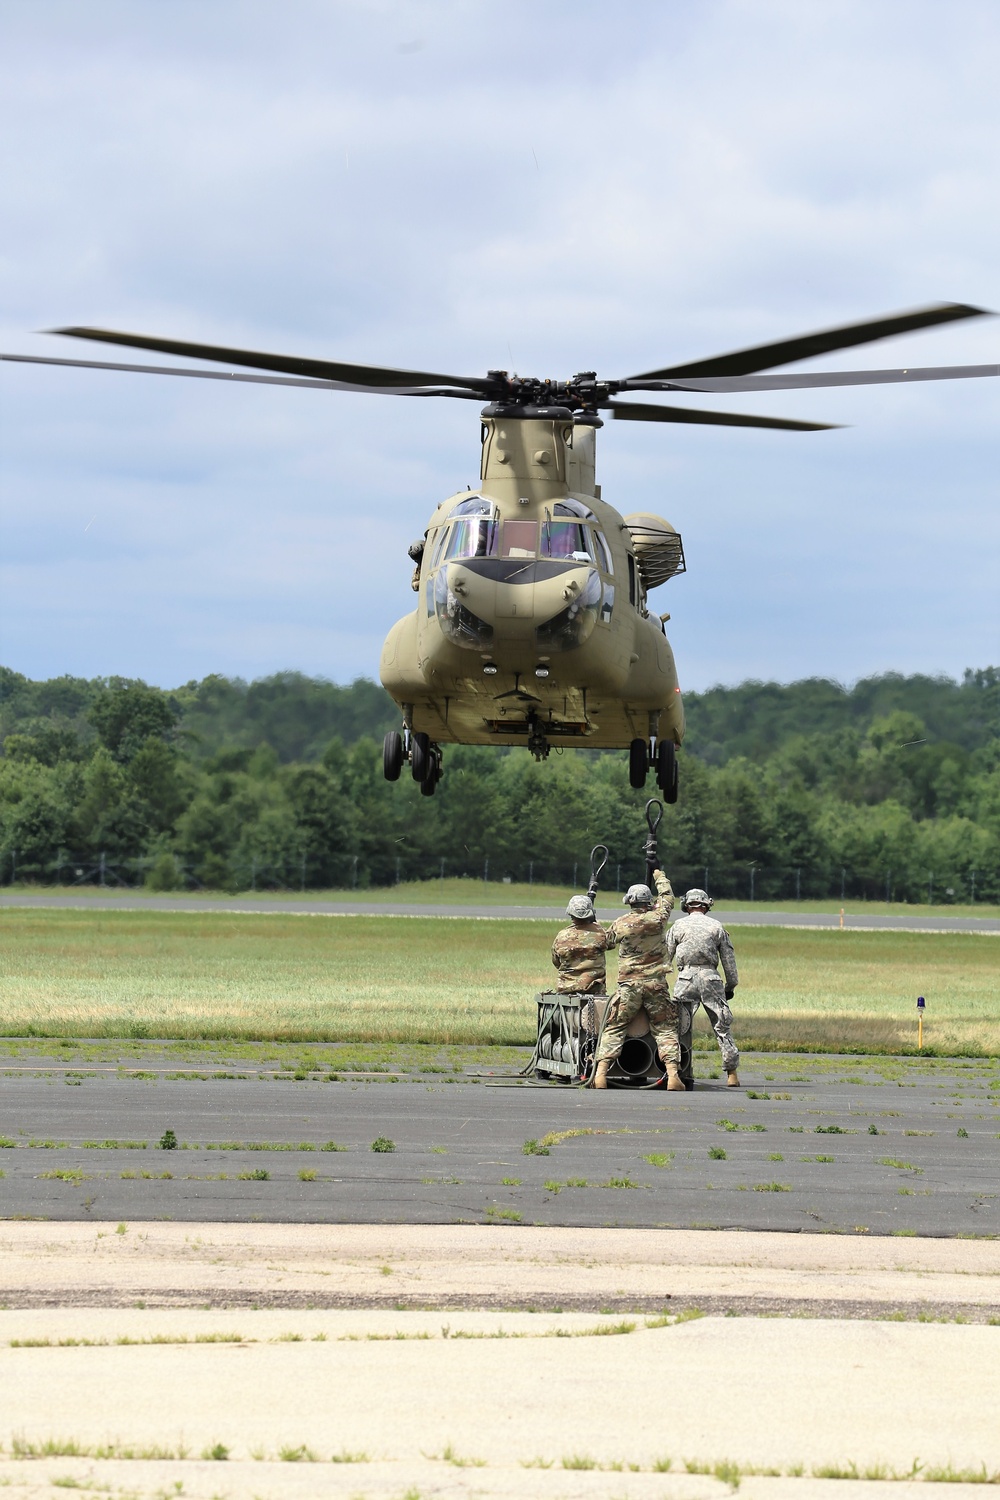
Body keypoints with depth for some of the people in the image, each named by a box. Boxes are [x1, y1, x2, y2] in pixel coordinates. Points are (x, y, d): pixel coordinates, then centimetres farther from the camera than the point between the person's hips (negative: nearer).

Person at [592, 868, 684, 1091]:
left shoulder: (620, 924, -2)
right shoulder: (658, 919, -3)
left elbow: (606, 942, 17)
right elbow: (667, 897, 17)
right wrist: (659, 877, 35)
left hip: (629, 986, 0)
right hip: (656, 985, 0)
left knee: (613, 1030, 5)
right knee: (665, 1030, 6)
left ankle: (600, 1073, -6)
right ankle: (673, 1074, -7)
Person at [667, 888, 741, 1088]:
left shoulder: (679, 925, 8)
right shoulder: (717, 927, 8)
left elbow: (665, 956, 10)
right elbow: (728, 959, 10)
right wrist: (730, 986, 16)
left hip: (686, 977, 0)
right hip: (710, 978, 0)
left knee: (678, 1026, 3)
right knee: (722, 1026, 4)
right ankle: (732, 1073, 1)